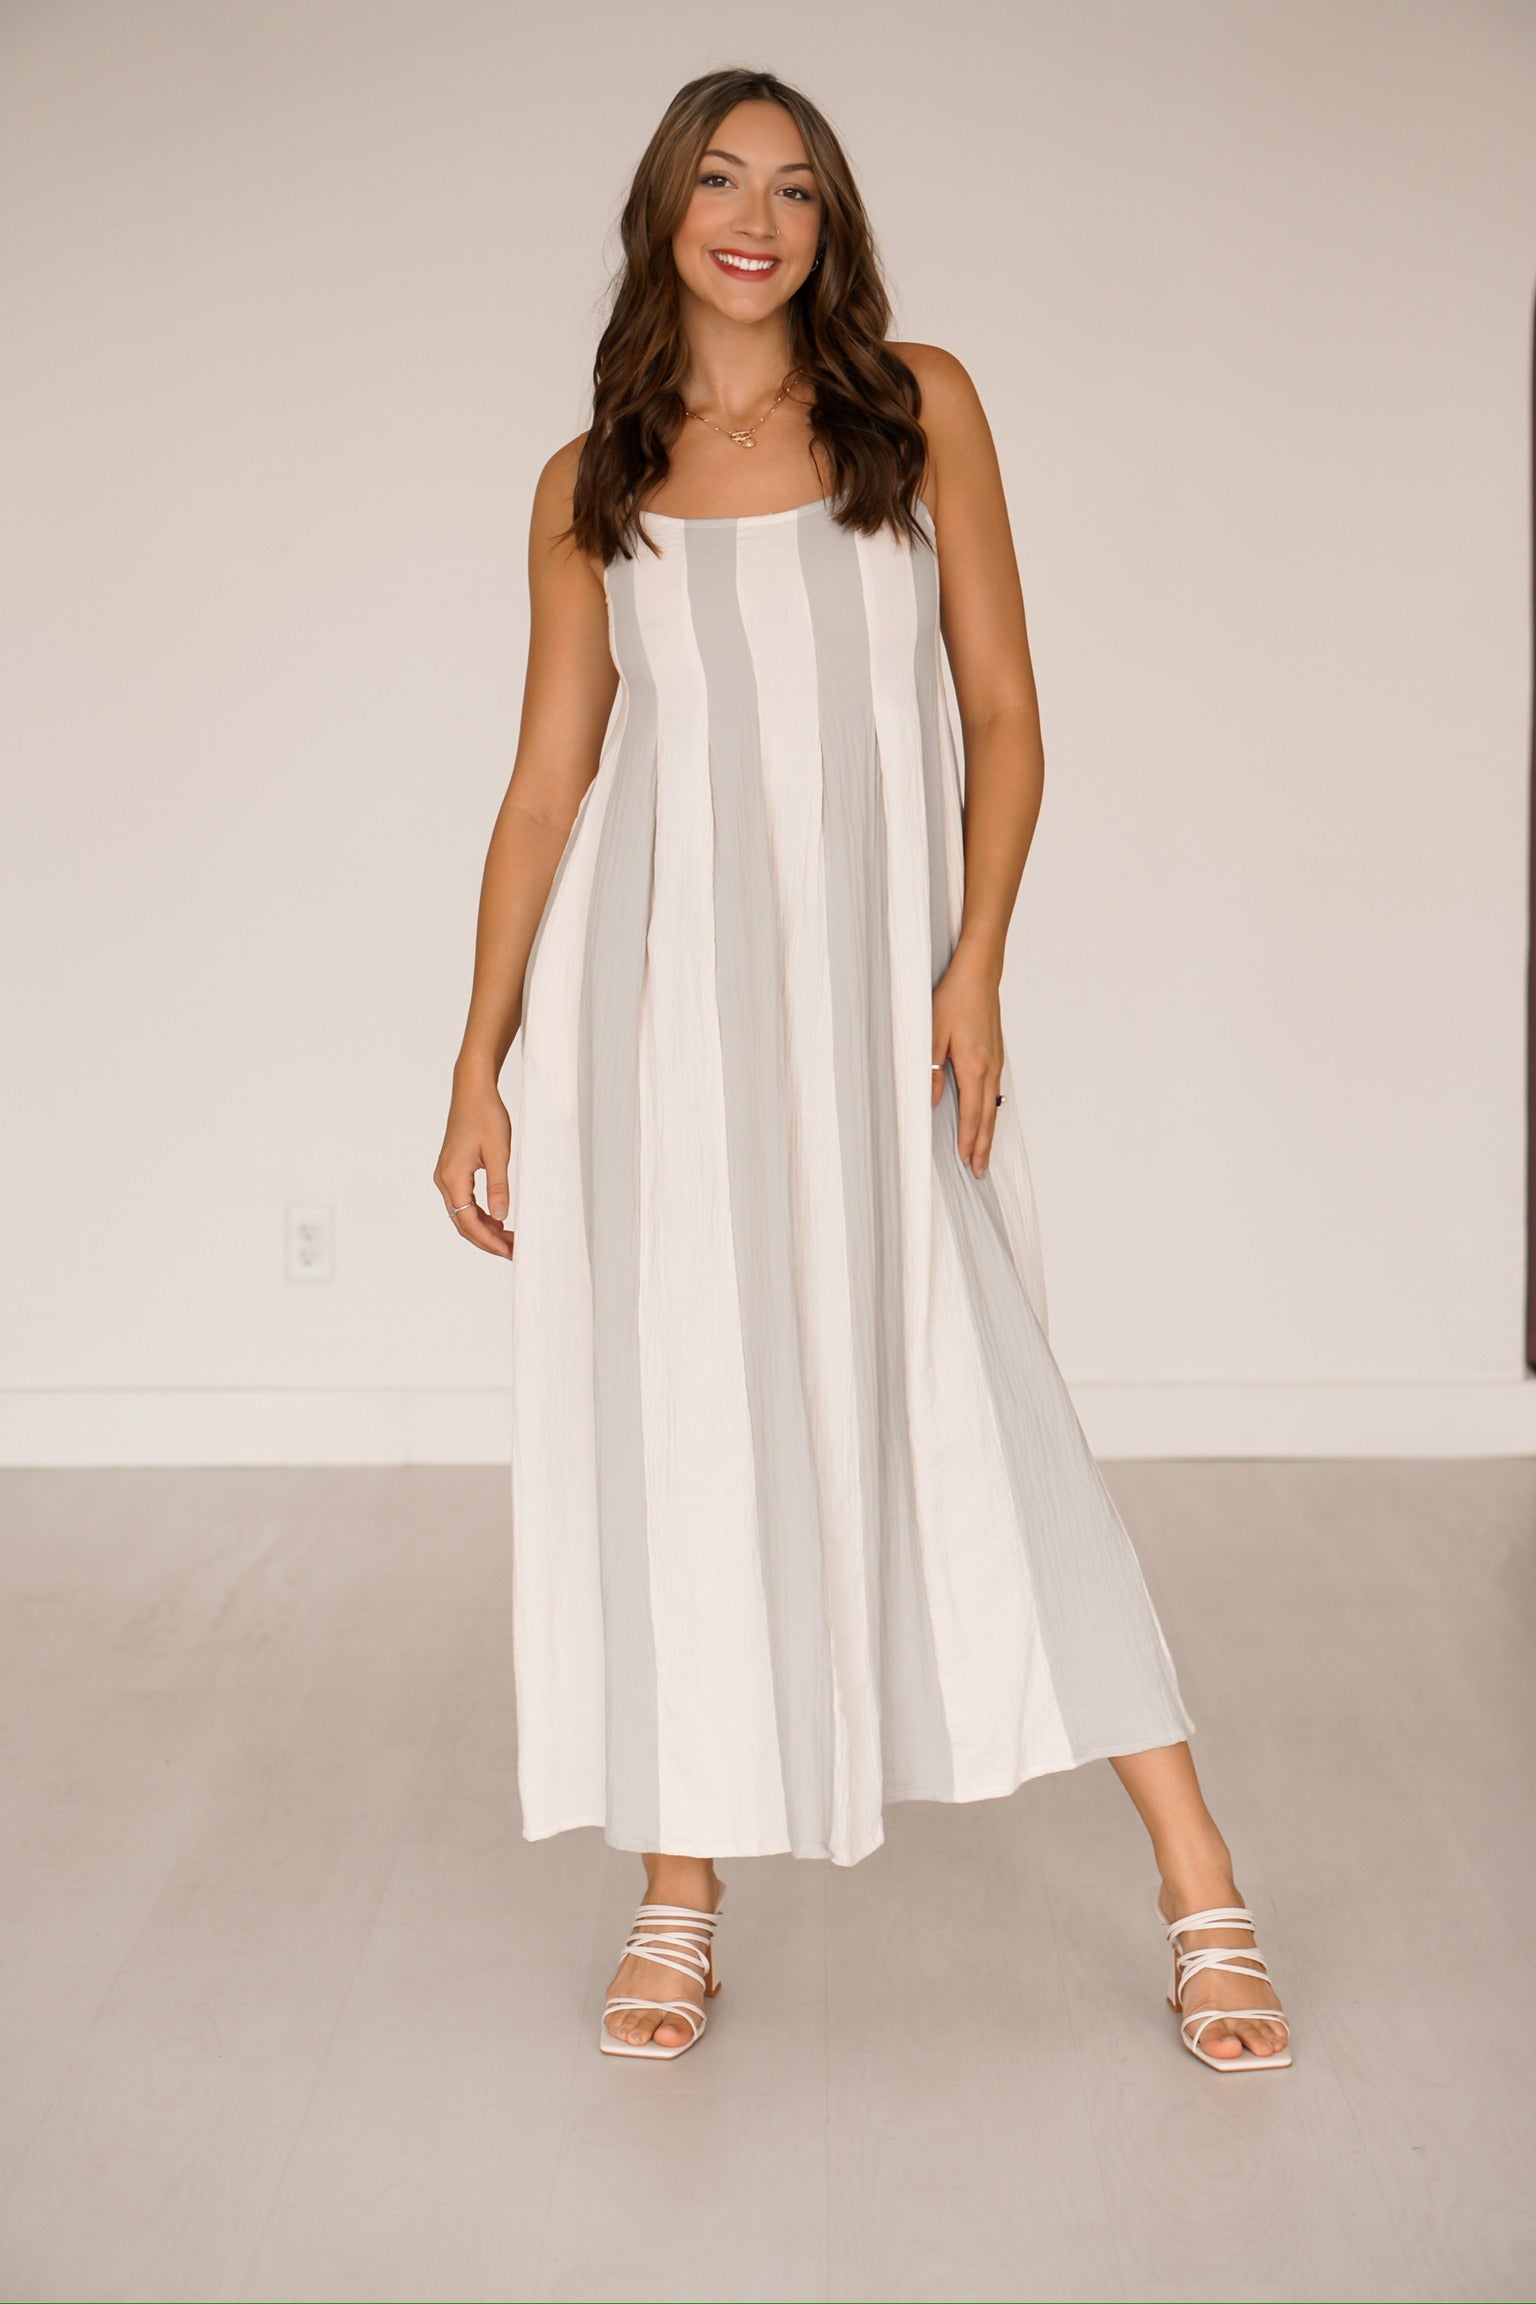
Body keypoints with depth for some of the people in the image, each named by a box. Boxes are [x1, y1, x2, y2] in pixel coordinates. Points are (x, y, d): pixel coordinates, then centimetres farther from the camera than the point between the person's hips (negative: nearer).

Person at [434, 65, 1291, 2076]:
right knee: (671, 1416, 3)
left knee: (971, 1406, -5)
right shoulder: (590, 488, 9)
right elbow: (548, 783, 9)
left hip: (868, 982, -1)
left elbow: (1003, 713, 3)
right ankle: (681, 1904, 16)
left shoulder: (921, 407, 6)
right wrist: (479, 1071, 4)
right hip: (656, 984, 1)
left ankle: (1202, 1892, 1)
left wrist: (975, 962, -10)